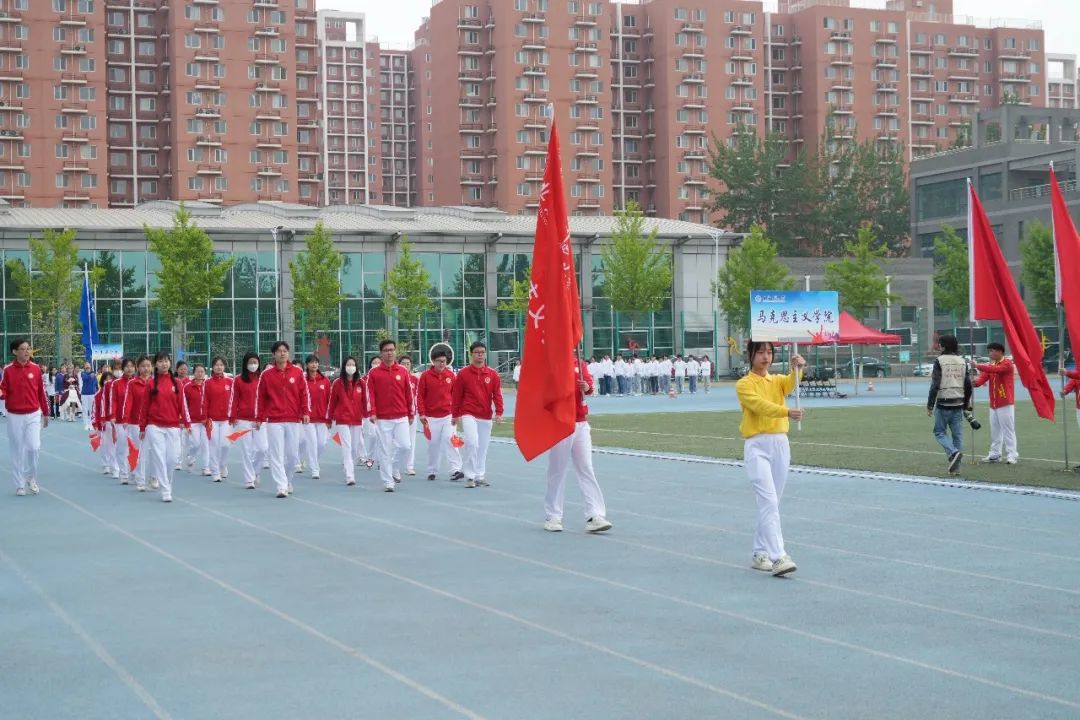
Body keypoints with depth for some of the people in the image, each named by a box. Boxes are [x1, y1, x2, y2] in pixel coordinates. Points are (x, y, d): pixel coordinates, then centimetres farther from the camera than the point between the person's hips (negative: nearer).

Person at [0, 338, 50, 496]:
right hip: (14, 416, -1)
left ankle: (31, 478, 16)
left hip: (33, 415, 1)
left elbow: (41, 392, 6)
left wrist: (45, 413, 10)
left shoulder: (35, 368, 0)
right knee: (17, 451, 6)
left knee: (34, 447, -8)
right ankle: (20, 485, 16)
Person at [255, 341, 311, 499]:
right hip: (274, 421, -1)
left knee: (291, 453, 5)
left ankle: (288, 481, 24)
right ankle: (282, 487, -5)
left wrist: (306, 412, -5)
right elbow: (260, 397, 5)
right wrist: (259, 418, 3)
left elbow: (305, 393, 5)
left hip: (294, 420, 1)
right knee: (276, 455, -5)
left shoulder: (297, 372, 4)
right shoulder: (266, 374, 2)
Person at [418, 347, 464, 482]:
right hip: (431, 417, -1)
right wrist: (422, 414, -6)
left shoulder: (450, 375, 4)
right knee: (433, 444, 5)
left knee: (450, 440, -12)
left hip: (448, 416, 1)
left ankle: (455, 469, -16)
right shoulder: (426, 376, -2)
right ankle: (432, 471, 18)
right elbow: (420, 396, -1)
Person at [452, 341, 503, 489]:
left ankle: (480, 476, 19)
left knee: (483, 447, 8)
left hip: (486, 417, 3)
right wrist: (455, 415, 4)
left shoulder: (492, 374, 5)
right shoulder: (463, 374, 0)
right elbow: (456, 395, 4)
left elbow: (497, 394, 2)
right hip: (468, 415, -3)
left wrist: (499, 413, -9)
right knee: (472, 443, -18)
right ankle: (470, 476, -9)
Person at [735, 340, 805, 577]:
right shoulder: (744, 384, -3)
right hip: (757, 445, -6)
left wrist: (797, 368, -33)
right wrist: (787, 412, -38)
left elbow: (791, 383, -11)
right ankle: (778, 557, -21)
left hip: (780, 443, 6)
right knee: (769, 501, -15)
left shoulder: (777, 380, 13)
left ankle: (760, 554, 21)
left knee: (772, 503, 10)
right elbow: (760, 405, -21)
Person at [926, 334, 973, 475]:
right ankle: (956, 467, 8)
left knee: (939, 432, 7)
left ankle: (954, 453, -17)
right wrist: (966, 403, 20)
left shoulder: (939, 361, -7)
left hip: (943, 404, -5)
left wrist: (930, 405, -7)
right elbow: (968, 385, 9)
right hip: (958, 404, 5)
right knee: (958, 434, 8)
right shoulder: (962, 361, 8)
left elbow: (935, 385, -12)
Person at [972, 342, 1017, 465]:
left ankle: (1012, 455, -5)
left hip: (1005, 403, -8)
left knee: (1008, 428, -6)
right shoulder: (991, 364, 15)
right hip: (993, 403, 8)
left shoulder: (1007, 363, -8)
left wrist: (978, 366, -24)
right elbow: (983, 377, 2)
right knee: (995, 429, 10)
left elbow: (995, 370, -27)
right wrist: (975, 382, -20)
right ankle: (994, 454, 15)